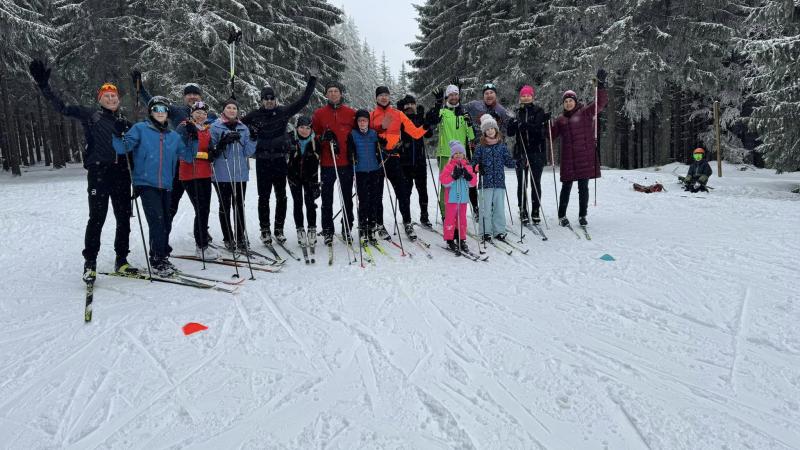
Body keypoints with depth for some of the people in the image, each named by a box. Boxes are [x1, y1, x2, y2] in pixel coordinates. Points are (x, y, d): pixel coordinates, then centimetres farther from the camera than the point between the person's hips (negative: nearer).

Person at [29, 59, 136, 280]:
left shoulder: (124, 121, 17)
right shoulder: (89, 114, 7)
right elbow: (62, 107, -3)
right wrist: (44, 84, -14)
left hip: (121, 173, 4)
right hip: (98, 172, -4)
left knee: (124, 218, 5)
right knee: (97, 217, -6)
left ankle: (121, 260, 15)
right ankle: (90, 263, 5)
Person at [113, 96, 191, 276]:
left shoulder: (173, 136, 14)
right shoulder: (140, 129, 1)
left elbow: (188, 156, 12)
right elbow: (123, 147, -8)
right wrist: (116, 134, -25)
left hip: (165, 186, 5)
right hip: (146, 183, -5)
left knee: (166, 223, 9)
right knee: (157, 221, -14)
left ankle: (163, 258, 24)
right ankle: (157, 261, -5)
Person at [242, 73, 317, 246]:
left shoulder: (283, 112, 5)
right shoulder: (255, 115, 3)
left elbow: (303, 101, 7)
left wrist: (312, 82, 5)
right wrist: (249, 129, -5)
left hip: (280, 160, 1)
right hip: (262, 161, -1)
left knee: (281, 196, 5)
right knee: (264, 196, 3)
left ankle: (279, 229, 16)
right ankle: (265, 230, 11)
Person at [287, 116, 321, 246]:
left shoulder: (315, 141, -6)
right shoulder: (291, 140, -9)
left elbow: (318, 159, 2)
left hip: (310, 177, 0)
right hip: (295, 176, 0)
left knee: (310, 203, -2)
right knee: (298, 203, 5)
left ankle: (312, 230, 10)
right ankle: (300, 230, 14)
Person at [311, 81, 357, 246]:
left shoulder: (351, 113, 5)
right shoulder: (319, 113, 4)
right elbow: (313, 134, 6)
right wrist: (324, 137, -12)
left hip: (347, 162, 1)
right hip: (327, 163, -1)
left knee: (347, 198, 9)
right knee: (327, 199, 4)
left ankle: (347, 230, 20)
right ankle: (327, 231, 13)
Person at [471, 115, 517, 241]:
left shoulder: (502, 146, 10)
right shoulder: (481, 147, 3)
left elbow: (508, 161, 12)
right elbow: (474, 161, 0)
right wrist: (475, 166, -21)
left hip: (499, 182, 2)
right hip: (485, 182, -2)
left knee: (499, 207, 5)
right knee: (486, 208, -1)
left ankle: (499, 231, 15)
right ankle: (486, 232, 8)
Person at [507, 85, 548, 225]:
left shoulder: (539, 111, 3)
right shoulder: (518, 112, 11)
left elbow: (539, 129, -13)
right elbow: (510, 133, 5)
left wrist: (524, 125, -27)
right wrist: (512, 124, -15)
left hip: (537, 151, -2)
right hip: (521, 152, 2)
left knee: (536, 182, 3)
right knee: (522, 183, -1)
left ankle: (535, 211, 11)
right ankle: (523, 211, 6)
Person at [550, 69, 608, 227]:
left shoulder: (586, 112, 5)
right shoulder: (561, 119, 13)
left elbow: (601, 102, -6)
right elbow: (552, 135, 18)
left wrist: (601, 85, -16)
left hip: (585, 157, -2)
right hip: (568, 159, 2)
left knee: (583, 188, 3)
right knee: (566, 187, 5)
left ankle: (582, 215, 15)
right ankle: (562, 216, 15)